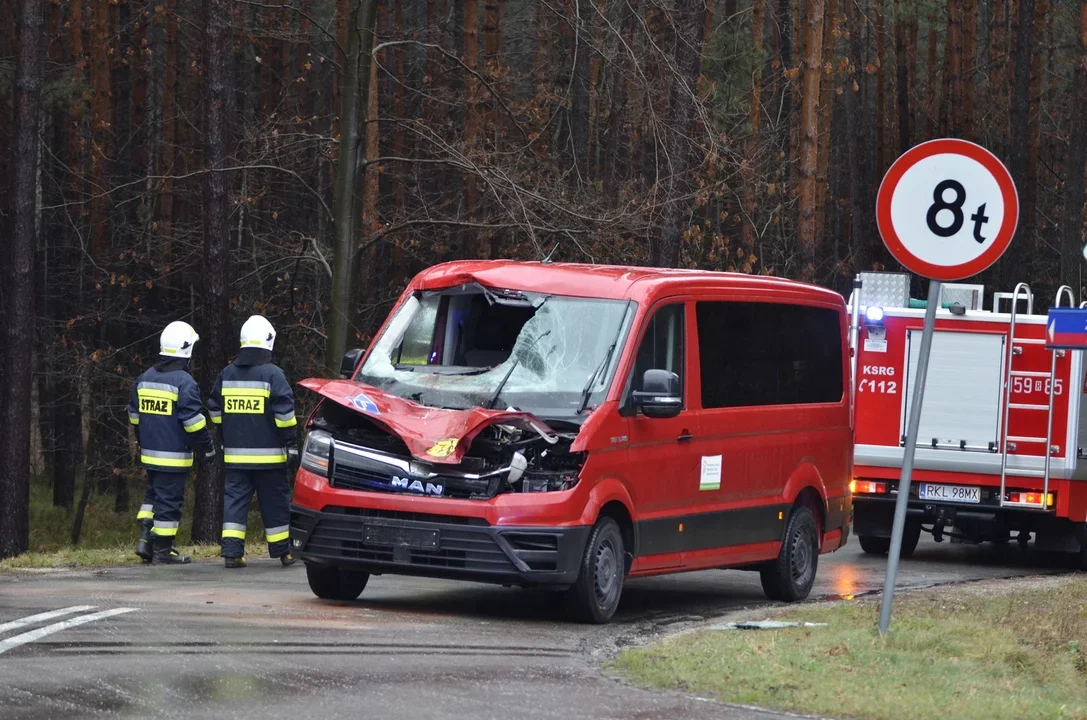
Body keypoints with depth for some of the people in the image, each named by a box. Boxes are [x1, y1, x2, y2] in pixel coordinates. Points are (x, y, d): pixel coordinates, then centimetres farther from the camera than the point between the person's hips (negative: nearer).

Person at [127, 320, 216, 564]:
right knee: (169, 500, -2)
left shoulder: (144, 378, 9)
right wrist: (207, 447, -6)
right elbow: (193, 420, -16)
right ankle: (162, 551, 1)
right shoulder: (184, 382, -15)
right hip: (174, 456, -7)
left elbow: (134, 415, 17)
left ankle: (145, 539, 10)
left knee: (153, 494, 20)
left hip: (149, 452, 7)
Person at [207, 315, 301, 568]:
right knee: (274, 502, 6)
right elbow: (284, 413, -12)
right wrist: (291, 445, -7)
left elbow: (215, 410, 16)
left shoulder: (227, 374, 7)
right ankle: (283, 552, 13)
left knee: (235, 500, 4)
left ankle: (232, 551, -5)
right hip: (268, 455, -4)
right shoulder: (272, 374, -9)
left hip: (235, 454, 4)